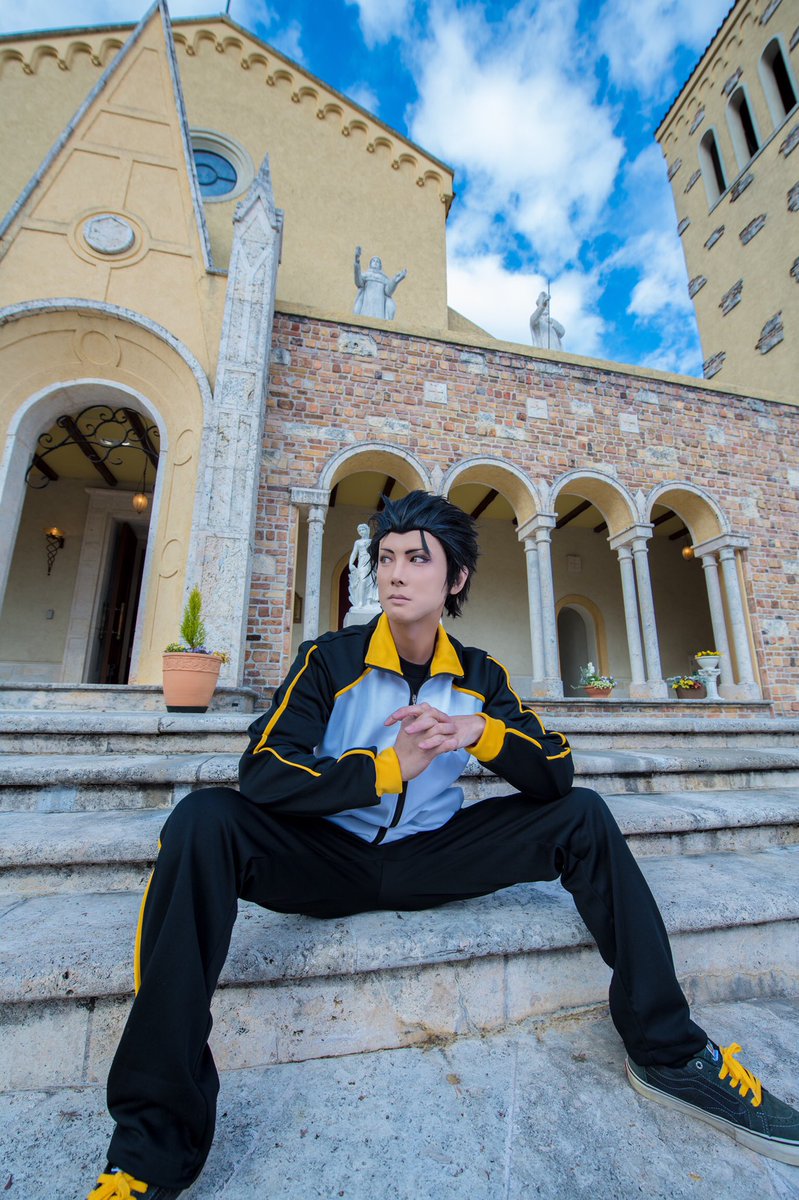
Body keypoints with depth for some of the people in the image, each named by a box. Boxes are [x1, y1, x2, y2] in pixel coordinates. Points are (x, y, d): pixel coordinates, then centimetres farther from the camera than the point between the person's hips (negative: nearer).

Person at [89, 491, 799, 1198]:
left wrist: (482, 733, -23)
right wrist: (388, 767, -28)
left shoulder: (481, 676, 1)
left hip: (431, 860, 2)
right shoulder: (329, 660, -8)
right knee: (205, 821, -28)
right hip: (333, 860, -1)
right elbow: (262, 773, -19)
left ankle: (667, 1053, 0)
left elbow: (558, 774, -4)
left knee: (582, 815, -10)